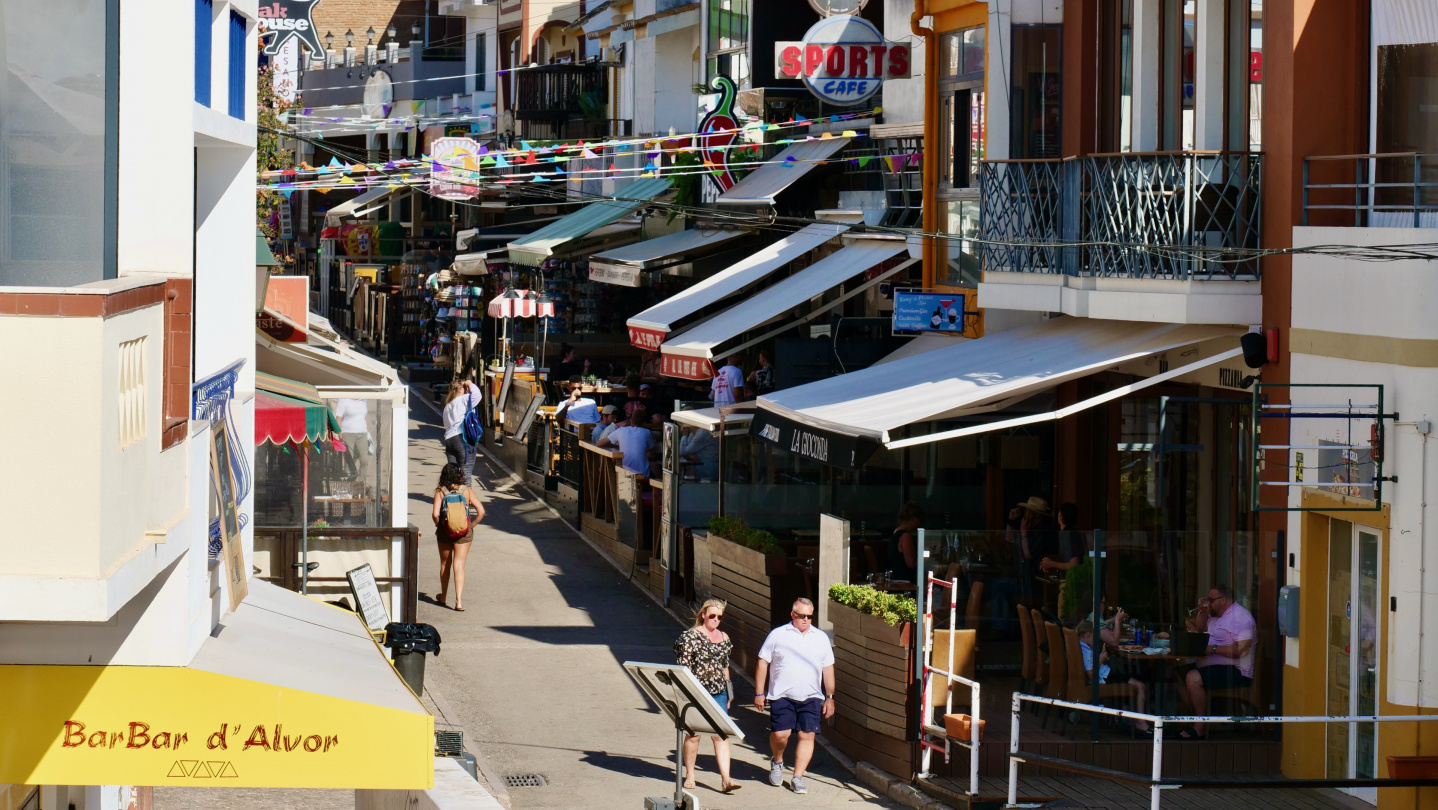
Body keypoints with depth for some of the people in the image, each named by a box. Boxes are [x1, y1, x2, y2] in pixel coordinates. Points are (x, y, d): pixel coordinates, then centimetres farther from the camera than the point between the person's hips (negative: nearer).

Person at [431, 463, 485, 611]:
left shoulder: (440, 492, -8)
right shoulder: (466, 491, -5)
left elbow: (436, 514, -18)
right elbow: (481, 511, -10)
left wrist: (438, 526, 1)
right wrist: (472, 525, 4)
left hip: (445, 532, 0)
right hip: (464, 532, 0)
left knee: (445, 564, 18)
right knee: (459, 565, 1)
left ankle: (444, 597, 33)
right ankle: (459, 600, -11)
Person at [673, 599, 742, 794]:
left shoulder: (724, 638, 10)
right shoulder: (690, 636, -6)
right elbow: (683, 666, -8)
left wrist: (729, 693, 17)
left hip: (718, 692, 4)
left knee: (721, 734, -4)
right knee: (693, 734, 4)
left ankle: (725, 779, -9)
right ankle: (689, 776, 19)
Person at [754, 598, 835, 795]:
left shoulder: (821, 638, 11)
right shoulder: (778, 635, 3)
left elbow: (828, 668, 15)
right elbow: (762, 663, 5)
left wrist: (830, 697, 11)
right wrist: (759, 693, 1)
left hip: (811, 697, 2)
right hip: (782, 696, -2)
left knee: (807, 735, -5)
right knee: (780, 734, -9)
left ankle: (798, 777, 5)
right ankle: (777, 761, 23)